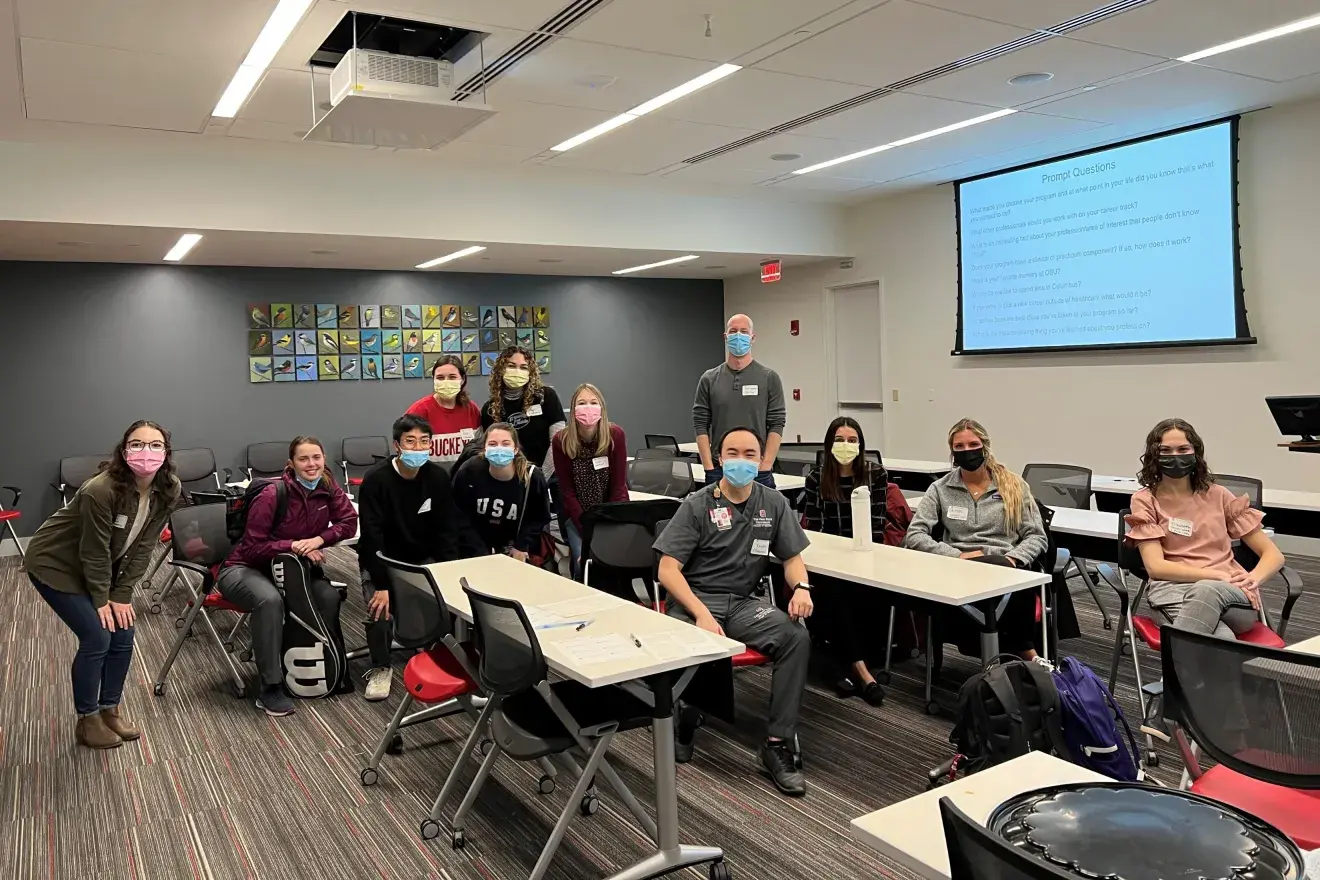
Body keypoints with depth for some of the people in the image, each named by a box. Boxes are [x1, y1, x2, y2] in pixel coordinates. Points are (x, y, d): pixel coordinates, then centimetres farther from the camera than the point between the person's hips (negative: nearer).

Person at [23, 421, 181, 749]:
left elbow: (143, 547, -9)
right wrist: (101, 600, -14)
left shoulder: (166, 491, -16)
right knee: (97, 638, -10)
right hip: (55, 565, -6)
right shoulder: (100, 490, -34)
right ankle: (87, 721, 9)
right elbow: (94, 552, -24)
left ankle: (110, 709, 23)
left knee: (123, 636, 2)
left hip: (103, 568, 6)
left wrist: (122, 595, -9)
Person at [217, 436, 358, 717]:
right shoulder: (272, 495, -24)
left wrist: (318, 540, -22)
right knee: (270, 600, -36)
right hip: (246, 568, -5)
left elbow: (348, 522, -6)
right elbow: (253, 547, -19)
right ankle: (269, 688, -26)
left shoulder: (329, 489, -8)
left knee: (329, 596, -21)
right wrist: (293, 545, -29)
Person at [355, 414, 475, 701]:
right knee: (380, 609, -24)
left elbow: (448, 529, -5)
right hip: (382, 560, -3)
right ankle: (381, 668, 3)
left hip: (424, 558, 3)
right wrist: (382, 585, -27)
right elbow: (372, 536, -21)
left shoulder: (438, 477, -8)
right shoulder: (376, 479, -19)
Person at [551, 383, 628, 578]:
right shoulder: (561, 441, -12)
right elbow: (567, 491, -9)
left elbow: (618, 486, -10)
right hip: (577, 515, 0)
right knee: (584, 561, -20)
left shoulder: (616, 435, -13)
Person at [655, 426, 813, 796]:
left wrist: (801, 587, -10)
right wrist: (702, 614, -22)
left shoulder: (773, 504, 8)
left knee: (797, 637, -25)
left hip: (745, 602, 3)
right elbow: (667, 569, -7)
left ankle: (778, 744, -15)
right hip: (695, 598, -3)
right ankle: (685, 723, -1)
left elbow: (793, 557, 14)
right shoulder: (696, 505, -2)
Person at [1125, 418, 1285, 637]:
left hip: (1231, 593, 2)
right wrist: (1218, 574, -13)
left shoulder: (1217, 495, 15)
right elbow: (1155, 566, -3)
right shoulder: (1145, 500, 8)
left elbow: (1273, 554, 13)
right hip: (1176, 590, -2)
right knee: (1222, 642, -38)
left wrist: (1253, 579, -9)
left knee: (1206, 590, -38)